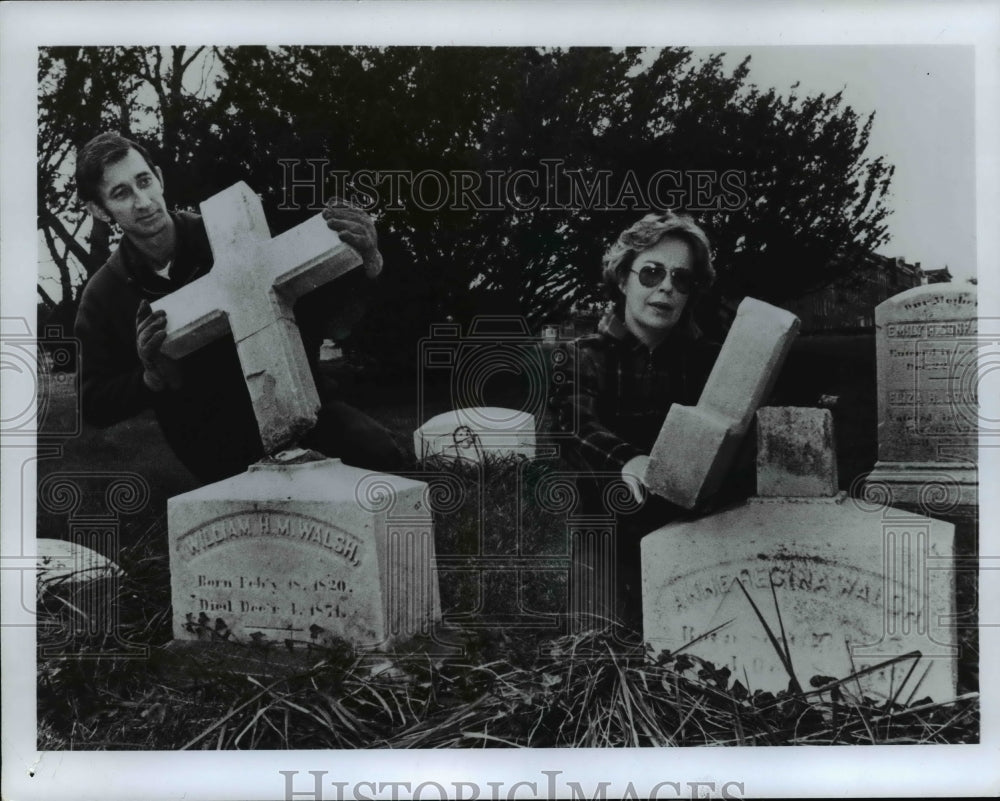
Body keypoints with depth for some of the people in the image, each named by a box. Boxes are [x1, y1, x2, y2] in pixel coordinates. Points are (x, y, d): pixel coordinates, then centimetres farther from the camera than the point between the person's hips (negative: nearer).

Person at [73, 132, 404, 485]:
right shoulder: (102, 298, 0)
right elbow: (94, 405, 5)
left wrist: (366, 263, -27)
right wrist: (152, 378, -18)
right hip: (219, 444, 1)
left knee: (380, 454, -27)